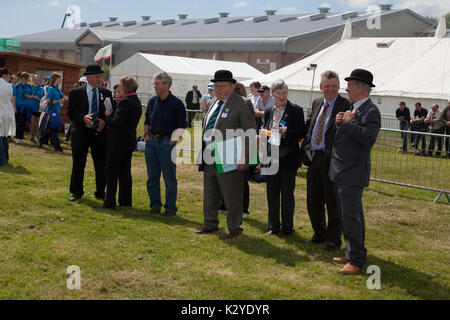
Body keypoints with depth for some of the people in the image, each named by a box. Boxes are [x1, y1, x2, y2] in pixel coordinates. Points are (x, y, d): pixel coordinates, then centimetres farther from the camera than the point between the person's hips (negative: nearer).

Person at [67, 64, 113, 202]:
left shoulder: (106, 93, 6)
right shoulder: (76, 93, -1)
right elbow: (71, 112, -4)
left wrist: (105, 121, -11)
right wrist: (83, 117, -21)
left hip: (100, 133, 2)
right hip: (81, 133, -1)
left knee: (101, 165, 6)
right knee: (78, 164, 8)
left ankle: (100, 193, 20)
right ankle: (76, 192, 23)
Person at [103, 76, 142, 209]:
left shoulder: (125, 102, -18)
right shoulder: (136, 101, 12)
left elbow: (116, 122, -23)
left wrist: (108, 115, -5)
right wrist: (111, 116, 11)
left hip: (117, 142, -9)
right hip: (129, 141, 9)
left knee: (112, 171, -2)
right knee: (125, 171, 14)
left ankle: (110, 202, -1)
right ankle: (126, 201, 19)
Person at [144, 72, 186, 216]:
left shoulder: (176, 103, -6)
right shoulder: (152, 101, 10)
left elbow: (181, 125, -5)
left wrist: (173, 140, -10)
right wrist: (147, 134, 11)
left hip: (167, 143, -6)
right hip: (151, 142, 6)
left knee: (169, 178, 0)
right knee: (152, 176, 9)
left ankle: (170, 207, 9)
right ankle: (155, 205, 20)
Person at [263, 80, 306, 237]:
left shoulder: (296, 110, -3)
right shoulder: (269, 112, 13)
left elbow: (301, 133, -7)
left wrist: (286, 133, -22)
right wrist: (265, 133, 0)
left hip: (288, 158, -5)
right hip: (271, 158, 5)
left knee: (287, 193, 2)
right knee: (272, 193, 9)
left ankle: (287, 227, 14)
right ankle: (274, 226, 21)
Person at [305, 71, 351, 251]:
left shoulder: (345, 106, -9)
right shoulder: (317, 103, 13)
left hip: (332, 160, -7)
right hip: (314, 159, 7)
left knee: (332, 202, 4)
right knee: (313, 200, 16)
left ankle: (334, 240, 18)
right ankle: (320, 234, 33)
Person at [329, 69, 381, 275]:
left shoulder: (370, 111, -14)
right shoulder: (353, 109, 15)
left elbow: (369, 139, -27)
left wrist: (349, 122, -20)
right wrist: (340, 124, 2)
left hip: (353, 173, -10)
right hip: (341, 172, 10)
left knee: (351, 215, -8)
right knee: (349, 215, 16)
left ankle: (356, 260, 2)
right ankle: (354, 254, 27)